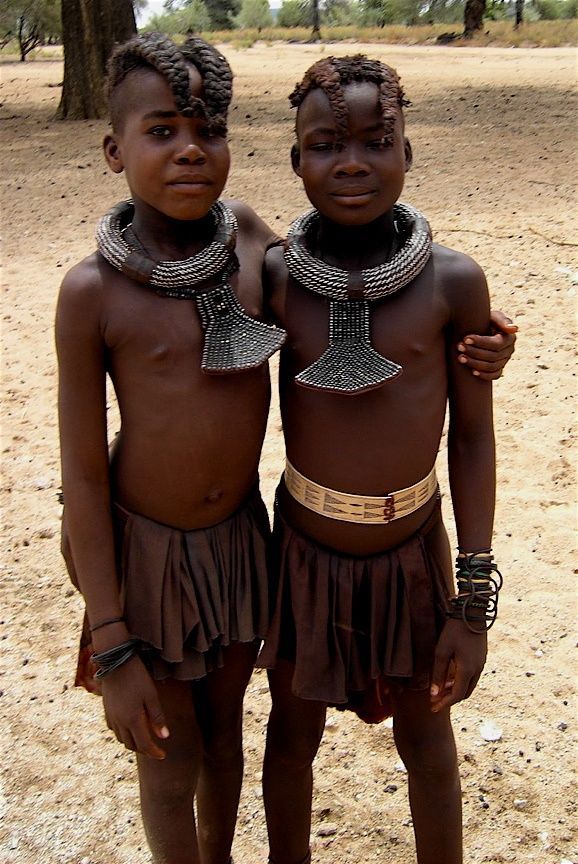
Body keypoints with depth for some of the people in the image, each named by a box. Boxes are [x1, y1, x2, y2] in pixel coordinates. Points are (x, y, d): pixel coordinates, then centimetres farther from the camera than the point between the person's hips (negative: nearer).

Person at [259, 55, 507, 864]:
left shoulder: (453, 282, -15)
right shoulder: (272, 277, -13)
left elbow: (473, 435, -8)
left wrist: (474, 600, -7)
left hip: (415, 549, 0)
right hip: (303, 546, 1)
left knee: (426, 740, 18)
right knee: (293, 731, 20)